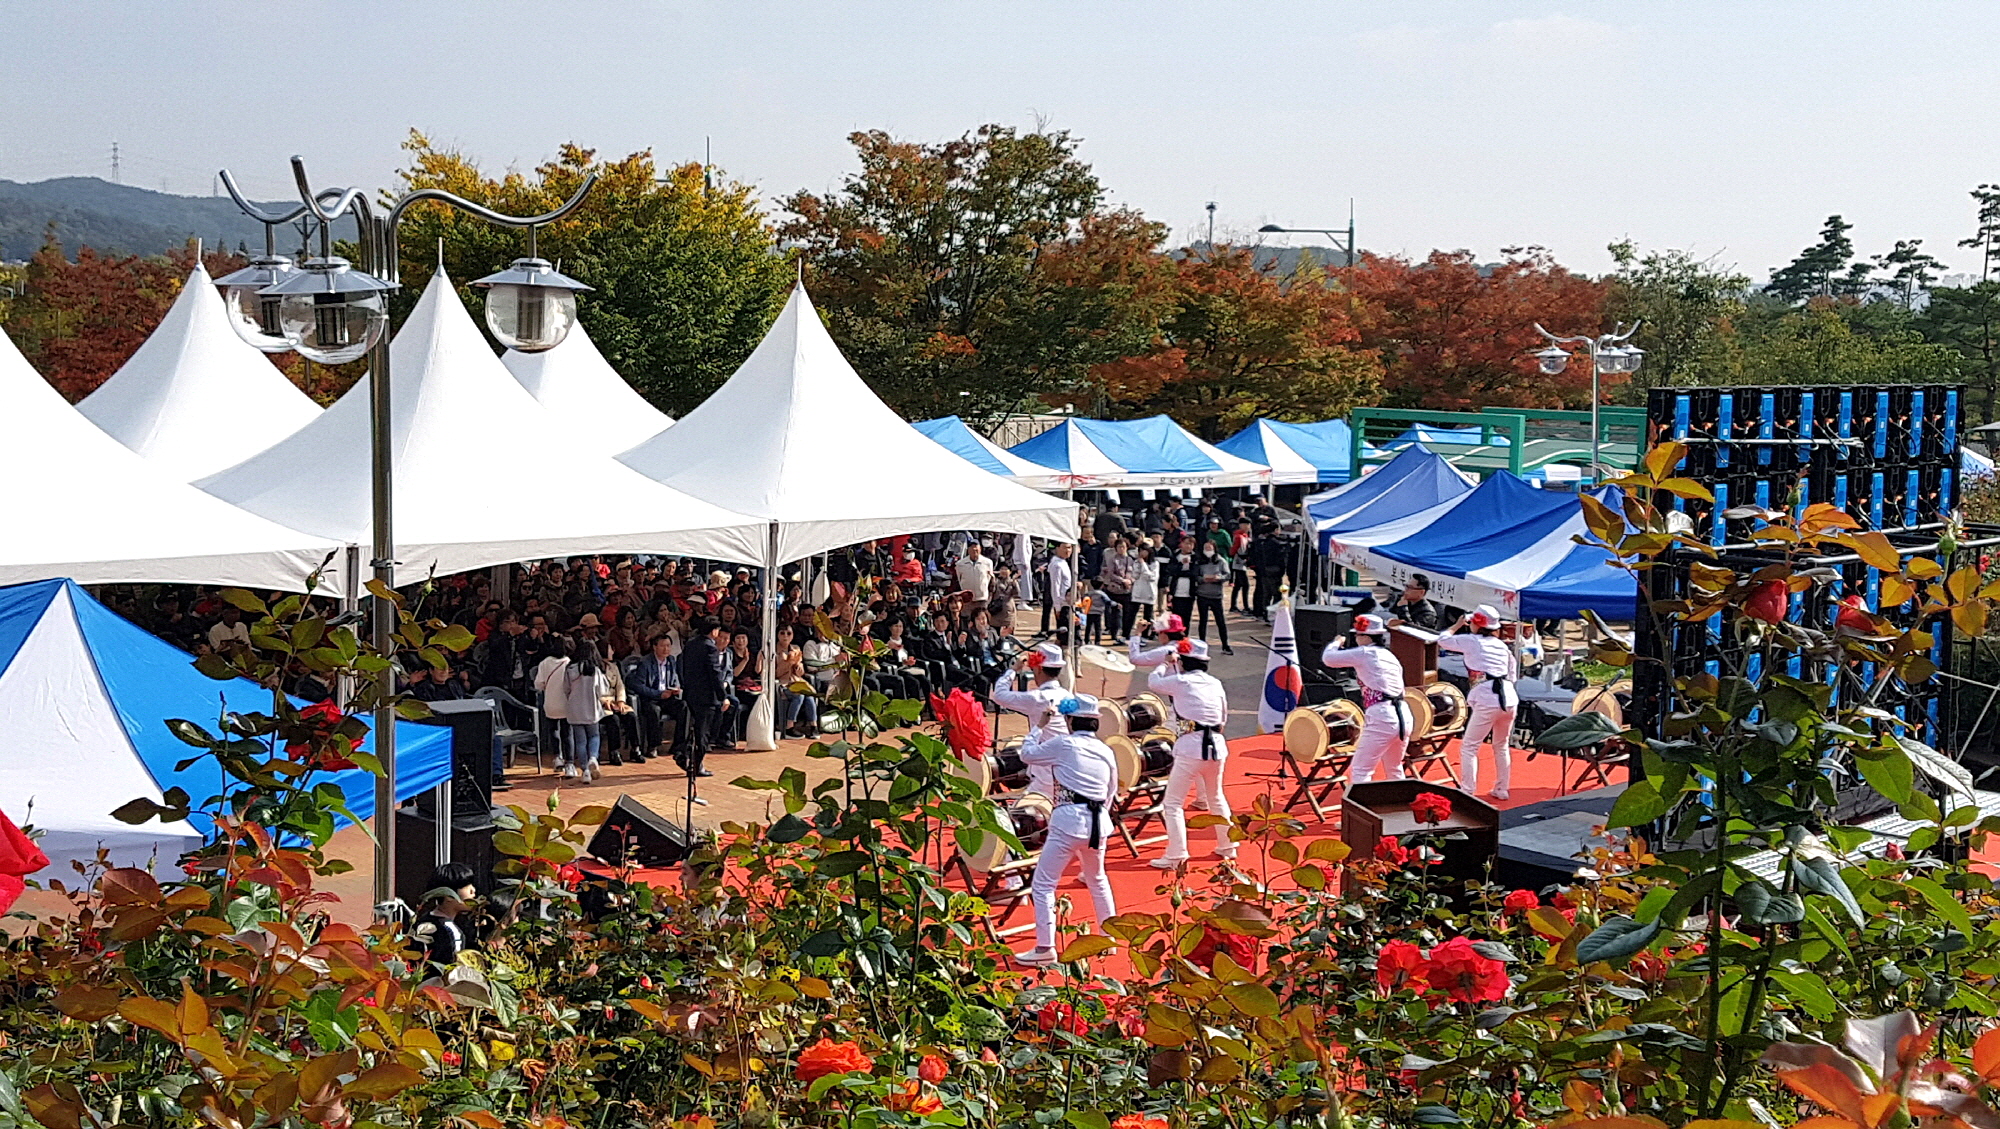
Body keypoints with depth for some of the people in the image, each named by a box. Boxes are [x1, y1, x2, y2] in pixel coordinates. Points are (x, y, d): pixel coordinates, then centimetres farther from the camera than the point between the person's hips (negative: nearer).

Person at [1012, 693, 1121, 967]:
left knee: (1043, 884, -2)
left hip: (1068, 822, -6)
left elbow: (1027, 755, 8)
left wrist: (1039, 729, 23)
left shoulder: (1063, 744, -4)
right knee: (1097, 880, 27)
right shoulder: (1106, 752, 11)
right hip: (1099, 822, 6)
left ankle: (1045, 948, -8)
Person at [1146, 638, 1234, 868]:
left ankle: (1175, 856, -6)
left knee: (1173, 803, 0)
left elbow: (1153, 682, 10)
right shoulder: (1216, 683, 10)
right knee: (1216, 798, 25)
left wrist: (1163, 666, 27)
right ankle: (1228, 846, 32)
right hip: (1217, 745, 6)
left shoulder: (1181, 682, -6)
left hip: (1191, 747, -6)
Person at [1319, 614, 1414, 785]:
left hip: (1381, 718, -8)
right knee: (1394, 771, 24)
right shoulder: (1391, 657, 19)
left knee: (1359, 772, -5)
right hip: (1404, 717, 8)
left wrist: (1336, 643, 16)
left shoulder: (1365, 654, -4)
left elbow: (1327, 658, -4)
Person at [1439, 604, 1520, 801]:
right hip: (1509, 697, 6)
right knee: (1501, 746, 21)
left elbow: (1442, 640, 13)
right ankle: (1501, 789, 26)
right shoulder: (1503, 646, 17)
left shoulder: (1470, 641, 1)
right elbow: (1513, 676, 20)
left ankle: (1468, 791, -2)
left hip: (1487, 700, -6)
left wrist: (1458, 625, 27)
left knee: (1469, 747, 3)